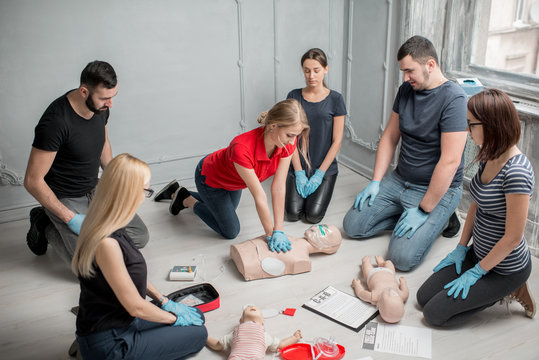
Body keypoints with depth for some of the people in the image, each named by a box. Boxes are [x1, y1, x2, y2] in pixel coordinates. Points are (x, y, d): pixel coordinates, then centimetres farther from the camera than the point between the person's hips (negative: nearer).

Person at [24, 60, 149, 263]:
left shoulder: (100, 106, -6)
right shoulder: (55, 122, -30)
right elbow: (32, 181, -24)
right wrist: (71, 218, -21)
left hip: (94, 189, 7)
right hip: (65, 199, -7)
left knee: (140, 237, 1)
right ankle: (46, 227, 10)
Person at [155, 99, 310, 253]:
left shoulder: (288, 143, -29)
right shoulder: (242, 148, -47)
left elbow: (279, 188, -24)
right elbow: (259, 197, -38)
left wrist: (278, 231, -23)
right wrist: (270, 235, -27)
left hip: (232, 178, 7)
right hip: (210, 178, -7)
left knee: (226, 212, 30)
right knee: (230, 231, 7)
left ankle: (176, 193, 40)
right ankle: (186, 199, 22)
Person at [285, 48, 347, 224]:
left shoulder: (335, 99, -3)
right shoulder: (294, 96, 1)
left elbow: (337, 141, -4)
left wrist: (320, 173, -10)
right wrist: (299, 172, -8)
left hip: (325, 166, -1)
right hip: (298, 165, 1)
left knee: (313, 215, -15)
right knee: (293, 213, -14)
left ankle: (320, 188, 16)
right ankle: (300, 186, 18)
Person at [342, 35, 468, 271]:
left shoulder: (453, 99, -20)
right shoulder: (406, 90, 4)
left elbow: (450, 162, -24)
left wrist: (423, 210, -22)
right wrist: (376, 182, 3)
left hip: (437, 190, -7)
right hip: (399, 180, 7)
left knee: (402, 258, -19)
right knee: (352, 226, -2)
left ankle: (438, 220, 6)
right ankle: (406, 216, 12)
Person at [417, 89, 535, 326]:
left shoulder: (516, 172, -30)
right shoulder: (490, 157, -2)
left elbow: (513, 237, -25)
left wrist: (477, 272, -14)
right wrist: (461, 248, 9)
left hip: (505, 268, -8)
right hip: (480, 252, 8)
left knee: (434, 314, -5)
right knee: (423, 297, 9)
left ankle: (507, 290, 8)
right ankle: (501, 289, 17)